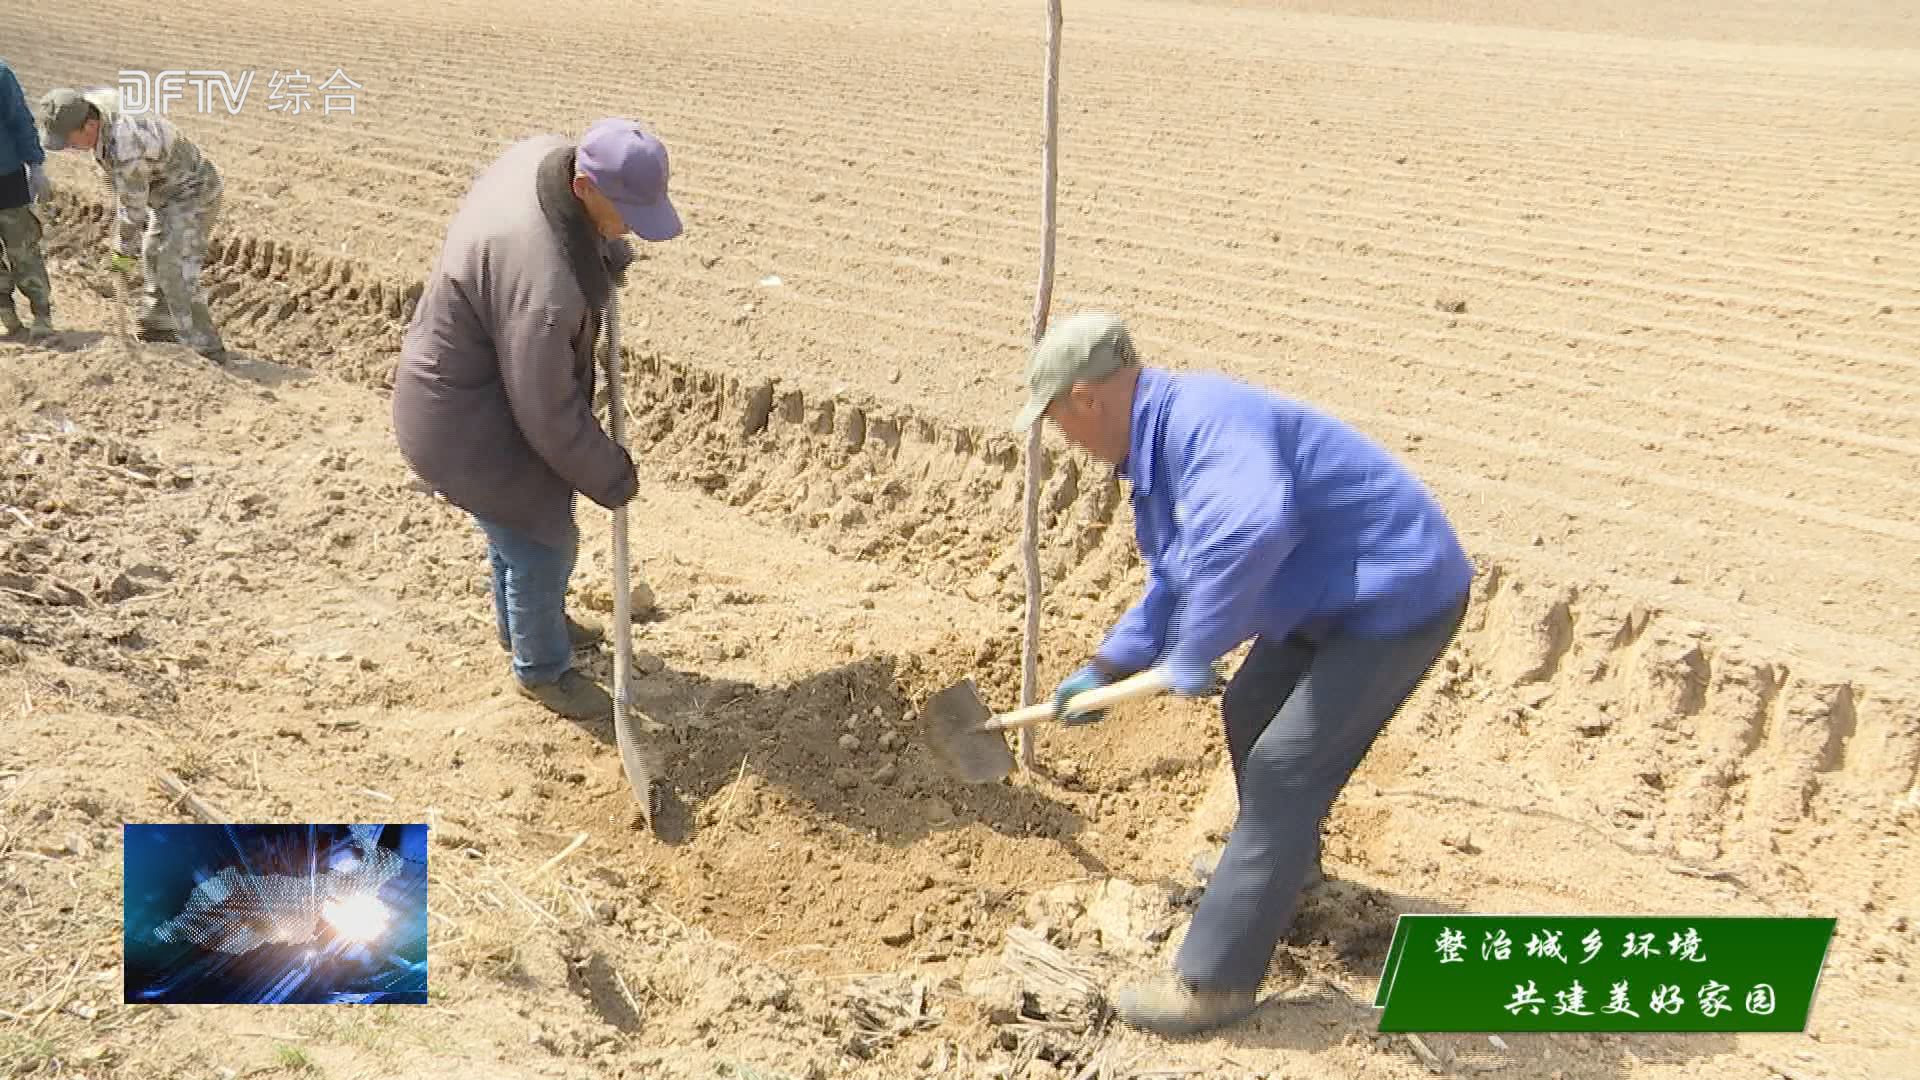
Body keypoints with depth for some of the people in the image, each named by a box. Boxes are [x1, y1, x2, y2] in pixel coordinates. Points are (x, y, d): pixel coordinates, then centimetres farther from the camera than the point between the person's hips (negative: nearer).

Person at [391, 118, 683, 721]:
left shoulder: (547, 154, -14)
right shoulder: (542, 281, -39)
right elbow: (549, 412, -27)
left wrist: (609, 254, 8)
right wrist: (612, 479, -13)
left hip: (491, 384, 9)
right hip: (468, 421, -9)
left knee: (519, 521, 29)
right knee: (542, 546, 8)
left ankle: (521, 623, 54)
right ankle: (541, 668, 34)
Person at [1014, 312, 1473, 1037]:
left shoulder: (1206, 420, -28)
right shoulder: (1158, 444, 7)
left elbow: (1248, 528, -49)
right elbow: (1176, 583, 20)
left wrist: (1192, 657, -36)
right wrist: (1105, 669, 19)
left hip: (1397, 602, -11)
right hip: (1328, 598, 11)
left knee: (1281, 774, -10)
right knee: (1249, 716, 25)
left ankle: (1212, 983, 0)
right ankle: (1277, 874, 51)